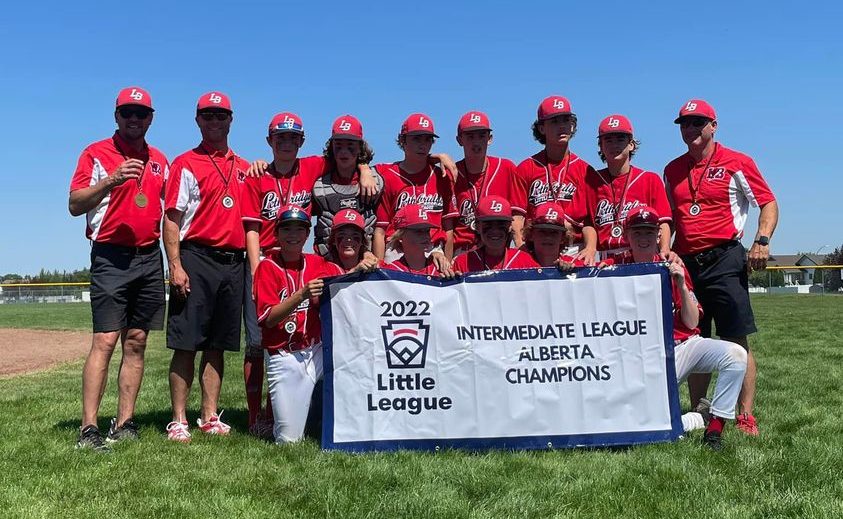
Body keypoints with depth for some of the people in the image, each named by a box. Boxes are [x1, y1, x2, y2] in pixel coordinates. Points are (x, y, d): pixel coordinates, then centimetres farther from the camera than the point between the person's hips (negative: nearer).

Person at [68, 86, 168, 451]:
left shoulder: (159, 160, 17)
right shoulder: (96, 153, 3)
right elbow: (75, 205, -7)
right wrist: (112, 180, -21)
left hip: (150, 257, 5)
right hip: (111, 257, -5)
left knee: (137, 342, 5)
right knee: (105, 341, -11)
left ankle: (124, 424, 11)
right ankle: (88, 429, -9)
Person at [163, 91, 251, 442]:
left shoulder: (244, 168, 18)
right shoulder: (186, 164, 2)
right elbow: (172, 219, -5)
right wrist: (175, 265, -15)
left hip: (233, 262, 5)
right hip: (196, 259, -5)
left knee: (217, 345, 9)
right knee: (186, 344, -4)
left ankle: (210, 417, 15)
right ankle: (179, 420, 2)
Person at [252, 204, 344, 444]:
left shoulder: (317, 263, 8)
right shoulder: (267, 267, -2)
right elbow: (268, 318, -13)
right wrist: (302, 294, -25)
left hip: (318, 350, 3)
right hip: (285, 357, -3)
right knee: (288, 438, -7)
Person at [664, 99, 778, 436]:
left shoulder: (736, 163, 2)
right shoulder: (673, 170, 15)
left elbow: (768, 203, 1)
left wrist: (762, 240, -13)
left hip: (724, 260, -4)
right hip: (685, 264, 5)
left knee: (737, 343, -6)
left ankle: (745, 417, 0)